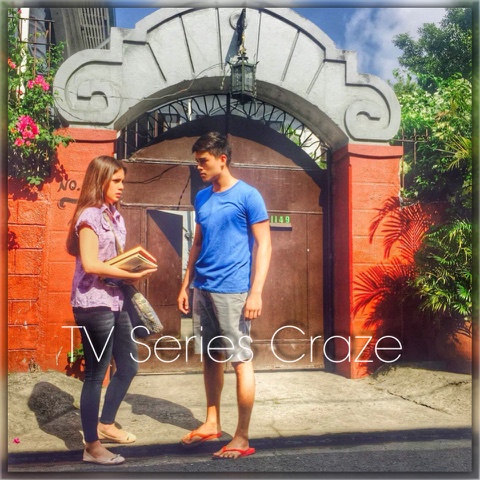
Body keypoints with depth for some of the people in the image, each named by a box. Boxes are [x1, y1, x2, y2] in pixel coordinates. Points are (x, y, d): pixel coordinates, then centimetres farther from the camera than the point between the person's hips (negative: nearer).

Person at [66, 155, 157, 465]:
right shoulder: (90, 215, -14)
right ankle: (92, 447, 17)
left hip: (115, 301, 9)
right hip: (93, 304, -9)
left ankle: (106, 424, 36)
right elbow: (90, 264, -23)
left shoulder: (114, 215, 12)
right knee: (96, 374, 2)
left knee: (128, 366, 17)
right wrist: (131, 275, -19)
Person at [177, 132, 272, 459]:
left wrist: (256, 292, -17)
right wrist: (186, 285, 15)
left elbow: (264, 246, -10)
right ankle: (212, 423, 30)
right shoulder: (202, 198, 12)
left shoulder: (248, 196, -8)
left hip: (232, 291, -7)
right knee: (210, 358, 15)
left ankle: (242, 438, 9)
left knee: (241, 362, 0)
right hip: (202, 290, 7)